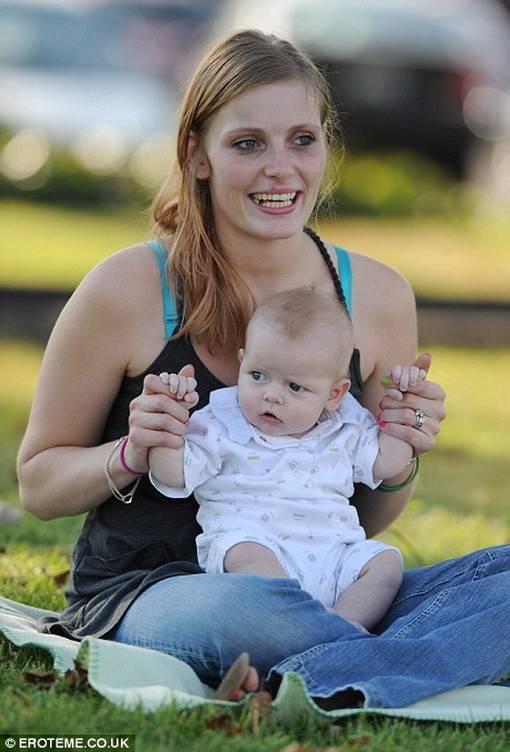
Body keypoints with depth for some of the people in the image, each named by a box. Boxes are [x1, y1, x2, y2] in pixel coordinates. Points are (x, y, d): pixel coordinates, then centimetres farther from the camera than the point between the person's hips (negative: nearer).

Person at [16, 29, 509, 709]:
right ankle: (447, 664, -21)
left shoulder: (378, 296, 5)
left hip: (318, 594, 4)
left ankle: (312, 686, -36)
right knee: (245, 608, -41)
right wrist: (131, 456, -15)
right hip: (141, 594, -4)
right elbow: (37, 485, 5)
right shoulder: (128, 290, -6)